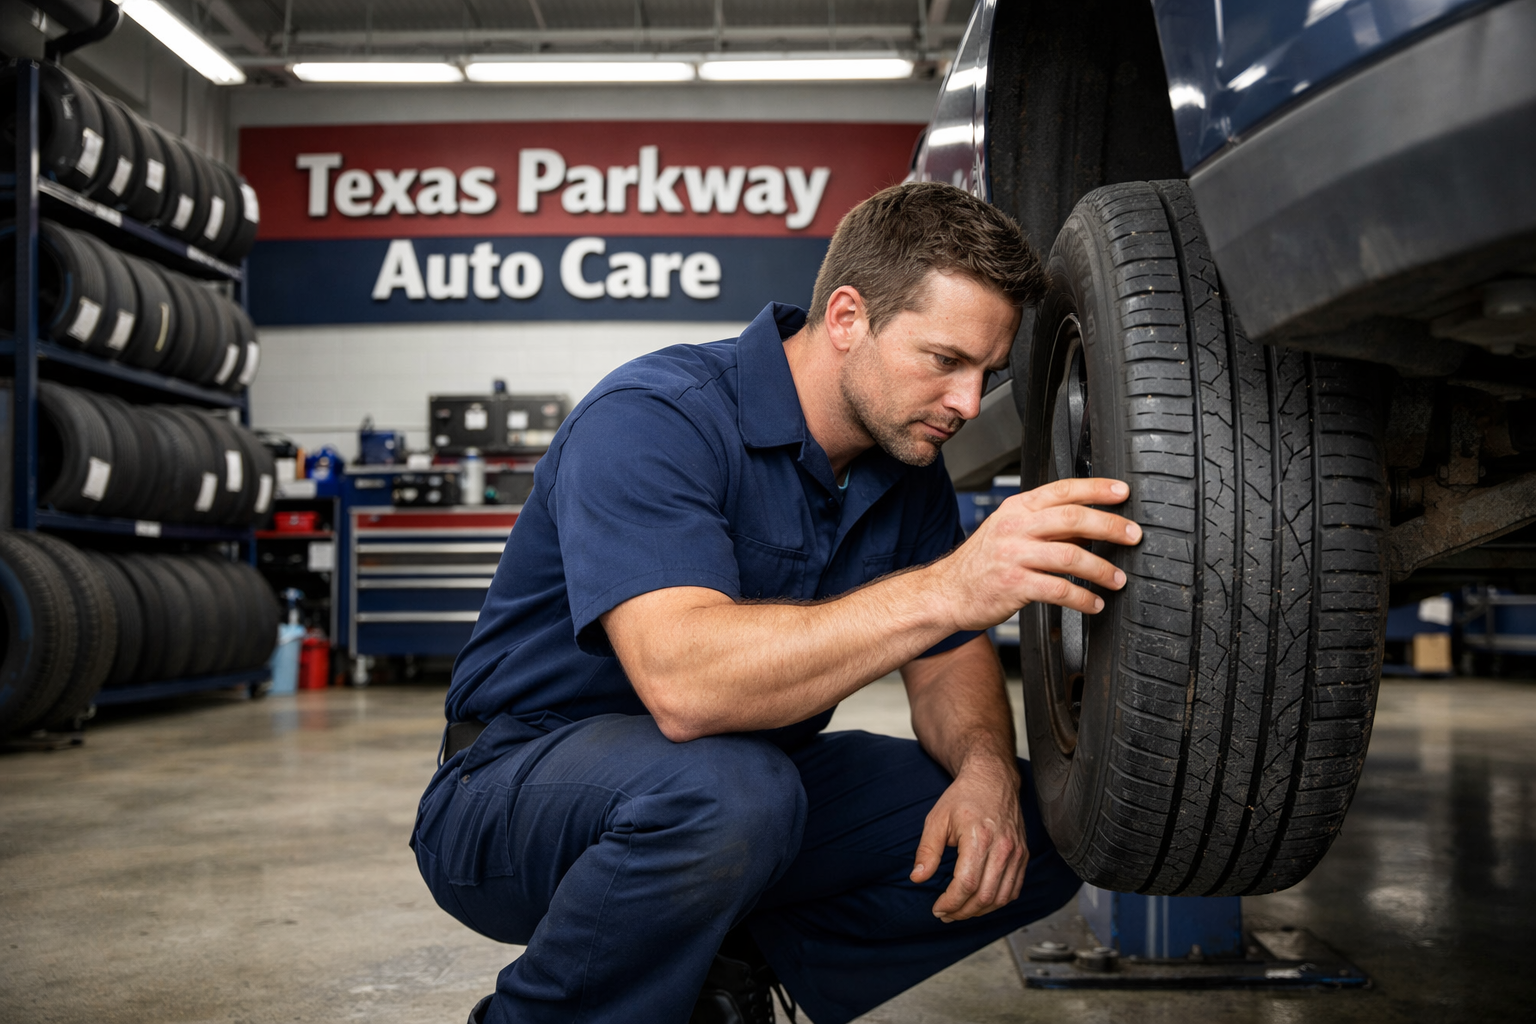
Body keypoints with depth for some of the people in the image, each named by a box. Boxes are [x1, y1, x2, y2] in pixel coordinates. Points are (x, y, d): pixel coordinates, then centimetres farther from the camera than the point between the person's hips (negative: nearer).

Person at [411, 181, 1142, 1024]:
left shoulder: (907, 463, 0)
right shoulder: (654, 417, -25)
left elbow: (947, 662, 7)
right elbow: (683, 684, -39)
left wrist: (986, 766, -17)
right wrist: (948, 589, -47)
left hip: (741, 796, 7)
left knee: (1033, 833, -7)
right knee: (718, 785, -39)